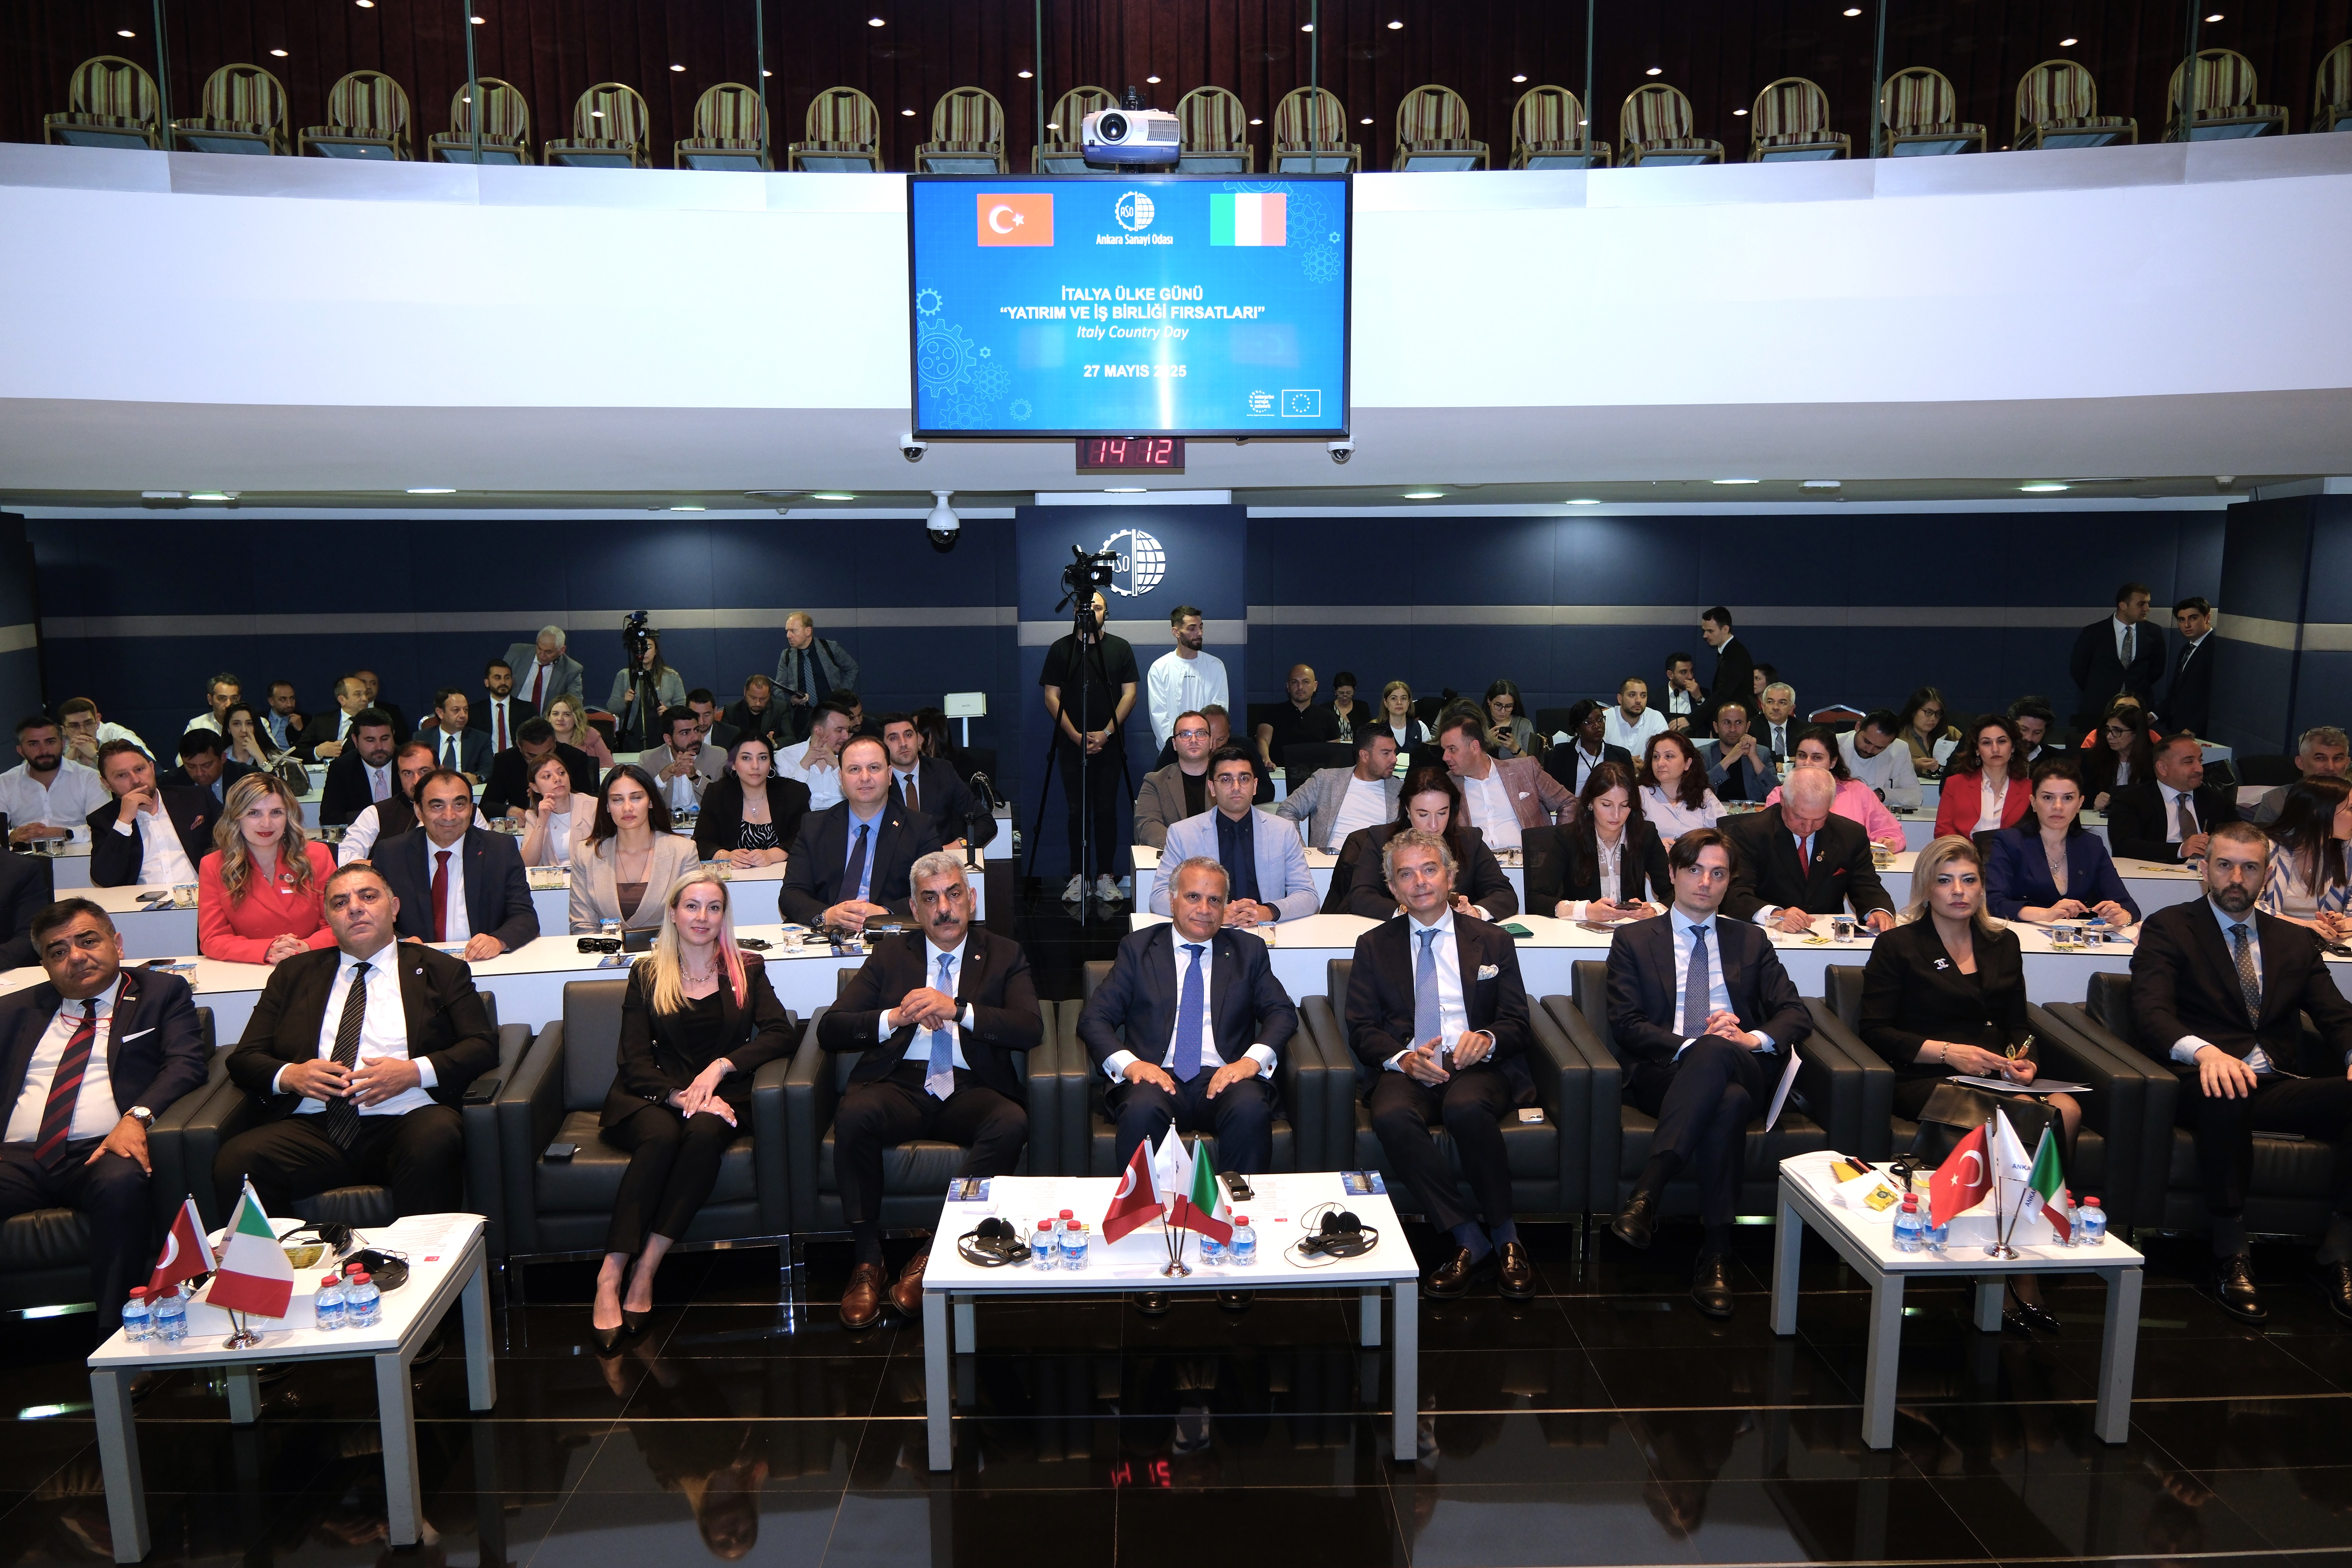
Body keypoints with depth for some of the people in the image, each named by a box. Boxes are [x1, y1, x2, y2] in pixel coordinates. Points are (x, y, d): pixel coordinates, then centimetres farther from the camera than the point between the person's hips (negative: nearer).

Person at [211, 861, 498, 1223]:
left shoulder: (440, 971, 17)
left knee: (437, 1142, -37)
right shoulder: (295, 974, 24)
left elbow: (483, 1047, 7)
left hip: (403, 1124, -2)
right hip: (313, 1127, 2)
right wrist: (289, 1075, -5)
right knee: (234, 1163, -29)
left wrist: (415, 1071, -11)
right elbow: (244, 1058, 18)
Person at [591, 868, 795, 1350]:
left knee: (705, 1133, -34)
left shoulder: (747, 970, 13)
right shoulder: (647, 974, 11)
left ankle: (645, 1272, -31)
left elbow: (781, 1034, 0)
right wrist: (680, 1096, -17)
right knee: (662, 1136, -34)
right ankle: (609, 1281, -34)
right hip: (652, 1097, 0)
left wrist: (720, 1067, -15)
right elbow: (635, 1061, 1)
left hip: (721, 1094, 0)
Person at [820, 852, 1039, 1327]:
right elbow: (829, 1030, 7)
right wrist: (897, 1017, -11)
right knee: (854, 1114, -33)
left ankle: (935, 1253, -21)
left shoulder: (1004, 956, 14)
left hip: (969, 1091, 0)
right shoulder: (891, 954, 17)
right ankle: (866, 1260, -18)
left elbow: (1032, 1029, -4)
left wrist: (957, 1011, -17)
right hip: (900, 1087, 1)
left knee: (1012, 1122, -34)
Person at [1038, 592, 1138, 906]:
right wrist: (1076, 735, -8)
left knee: (1106, 810, 0)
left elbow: (1129, 694, 2)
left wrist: (1106, 733, -8)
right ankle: (1078, 877, 8)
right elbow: (1052, 697, 2)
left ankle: (1106, 876, 6)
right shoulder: (1060, 650, 5)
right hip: (1072, 745, 0)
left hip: (1109, 745, 0)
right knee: (1077, 811, 2)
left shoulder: (1121, 649, 6)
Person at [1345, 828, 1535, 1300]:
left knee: (1467, 1108, -37)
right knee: (1392, 1117, -35)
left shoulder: (1491, 941, 16)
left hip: (1478, 1066, -1)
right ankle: (1467, 1239, -24)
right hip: (1404, 1069, 1)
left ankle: (1505, 1235, -19)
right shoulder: (1374, 946, 16)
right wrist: (1404, 1057, -14)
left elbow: (1517, 1023, 10)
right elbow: (1361, 1028, 8)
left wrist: (1487, 1039, -15)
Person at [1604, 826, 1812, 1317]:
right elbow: (1626, 1024, 2)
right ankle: (1716, 1253, -36)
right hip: (1664, 1072, -1)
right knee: (1727, 1101, -37)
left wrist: (1755, 1039, -10)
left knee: (1714, 1051, -38)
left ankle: (1646, 1195, -43)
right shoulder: (1634, 940, 15)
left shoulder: (1751, 941, 23)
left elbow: (1797, 1015, 12)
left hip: (1746, 1070, 2)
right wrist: (1689, 1045, -15)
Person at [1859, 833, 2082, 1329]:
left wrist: (2023, 1058, -2)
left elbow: (2017, 1023, 21)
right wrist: (1948, 1052, -13)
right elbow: (1875, 1031, -1)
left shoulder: (2002, 944, 21)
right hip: (1923, 1082, -5)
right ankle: (2018, 1274, -23)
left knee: (2066, 1111, -29)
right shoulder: (1898, 946, 6)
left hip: (1995, 1080, 5)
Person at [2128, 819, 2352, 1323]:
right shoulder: (2168, 928, 7)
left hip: (2281, 1087, 4)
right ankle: (2230, 1254, -23)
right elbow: (2151, 1011, -8)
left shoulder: (2295, 941, 22)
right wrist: (2204, 1052, -29)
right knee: (2226, 1097, -39)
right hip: (2210, 1083, -4)